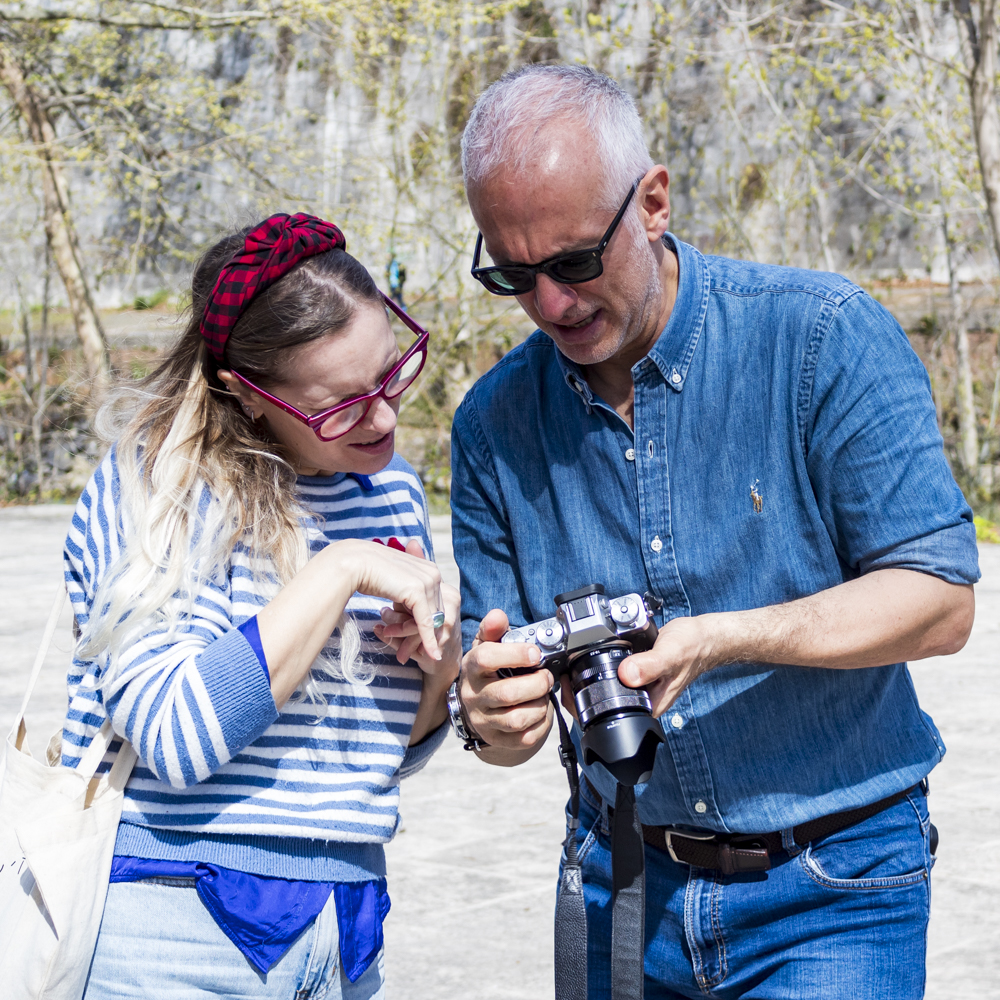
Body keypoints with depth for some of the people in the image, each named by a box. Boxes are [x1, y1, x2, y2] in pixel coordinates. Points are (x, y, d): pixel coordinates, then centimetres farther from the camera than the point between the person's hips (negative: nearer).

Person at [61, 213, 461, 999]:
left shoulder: (393, 490, 8)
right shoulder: (161, 484, -11)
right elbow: (174, 737, -24)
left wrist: (440, 674, -4)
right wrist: (340, 570, -21)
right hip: (175, 937, -6)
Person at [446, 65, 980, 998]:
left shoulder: (824, 337, -12)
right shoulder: (495, 419, 0)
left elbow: (939, 599, -15)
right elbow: (502, 716, 3)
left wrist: (721, 640, -28)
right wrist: (492, 715, -21)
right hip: (623, 878, 4)